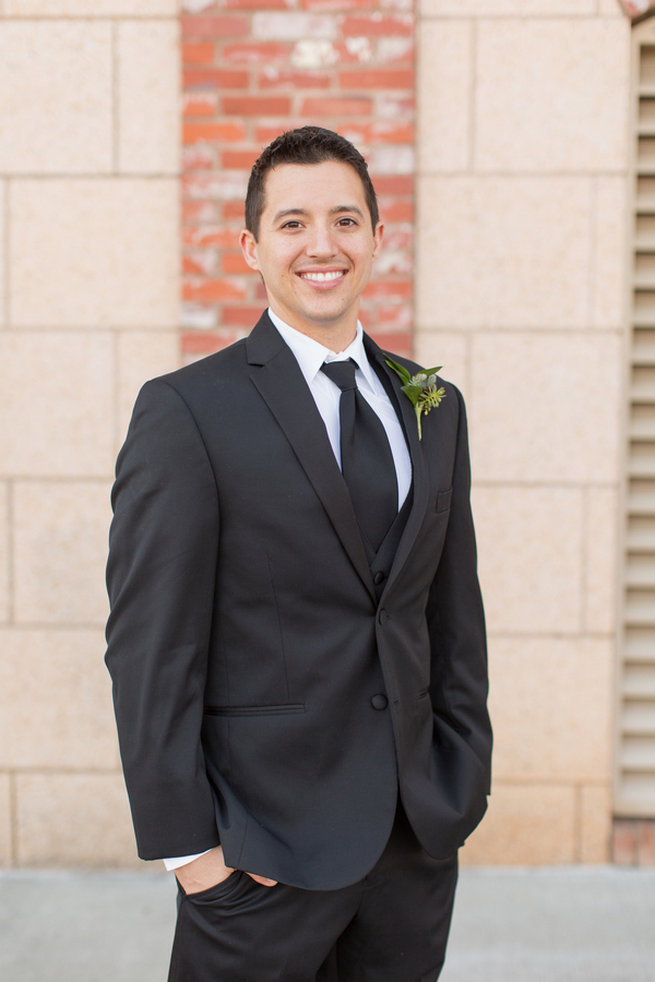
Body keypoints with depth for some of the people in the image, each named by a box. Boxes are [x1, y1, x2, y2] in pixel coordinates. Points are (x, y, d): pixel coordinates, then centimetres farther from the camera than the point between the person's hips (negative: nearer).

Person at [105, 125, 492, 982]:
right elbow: (149, 645, -10)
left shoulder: (433, 407, 9)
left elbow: (454, 609, 12)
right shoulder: (187, 412, -8)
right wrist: (184, 841, -12)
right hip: (265, 842, -5)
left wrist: (465, 780, 7)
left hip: (421, 835, 5)